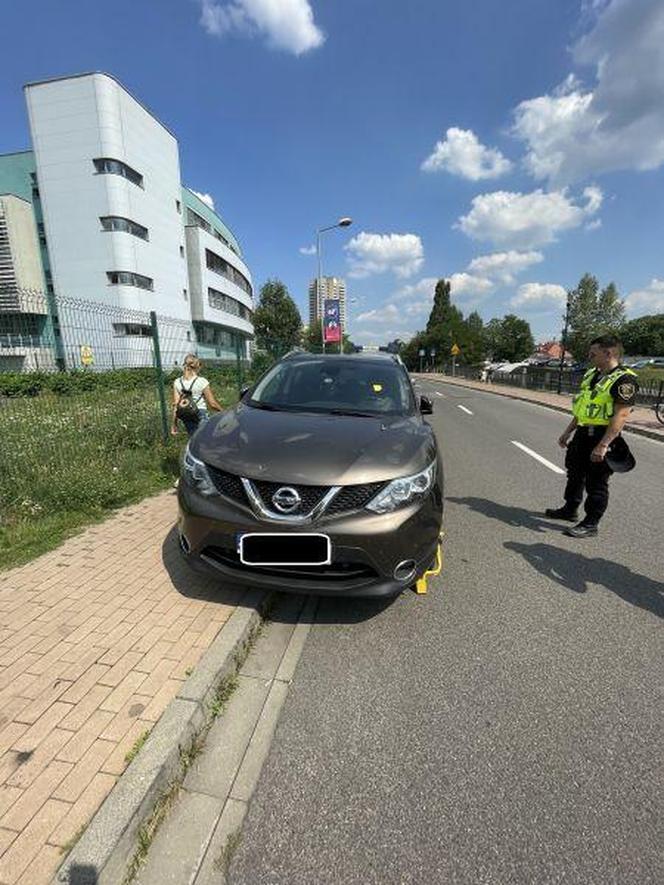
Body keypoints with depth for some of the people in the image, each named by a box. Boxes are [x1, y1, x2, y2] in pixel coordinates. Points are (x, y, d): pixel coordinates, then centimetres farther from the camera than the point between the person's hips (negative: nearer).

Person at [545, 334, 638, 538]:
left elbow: (621, 415, -23)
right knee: (575, 474, 20)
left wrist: (603, 445, -28)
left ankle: (591, 524, 16)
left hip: (602, 437, -9)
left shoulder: (624, 379, -16)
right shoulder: (592, 374, 11)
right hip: (583, 434, 9)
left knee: (596, 483, 2)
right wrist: (568, 432, 17)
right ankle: (570, 509, 38)